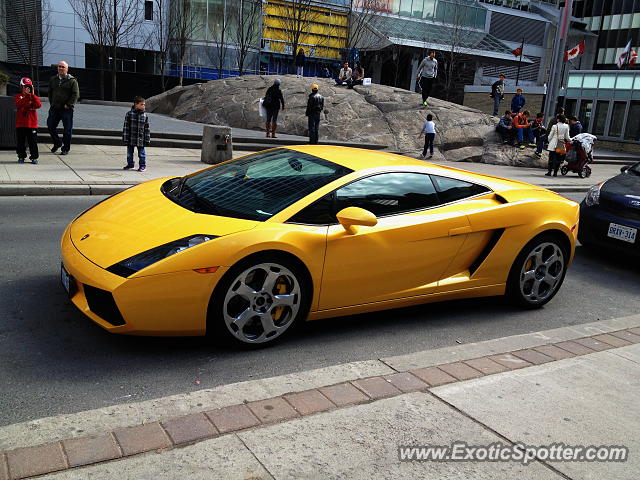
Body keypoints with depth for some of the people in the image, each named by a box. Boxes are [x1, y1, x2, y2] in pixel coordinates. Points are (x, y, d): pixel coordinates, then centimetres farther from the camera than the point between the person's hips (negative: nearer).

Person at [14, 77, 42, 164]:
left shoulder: (33, 96, 9)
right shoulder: (18, 96, 6)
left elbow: (38, 105, -11)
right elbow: (19, 105, -16)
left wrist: (32, 94, -13)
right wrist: (26, 95, -20)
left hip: (32, 123, 0)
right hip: (20, 123, 0)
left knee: (33, 141, 1)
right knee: (21, 141, 7)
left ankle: (34, 157, 8)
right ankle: (21, 157, 18)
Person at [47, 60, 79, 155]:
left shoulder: (72, 81, -3)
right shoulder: (53, 79, 14)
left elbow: (76, 94, -7)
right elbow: (50, 92, 24)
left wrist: (68, 105, -13)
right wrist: (51, 103, 14)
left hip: (67, 109, -5)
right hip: (54, 108, 5)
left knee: (67, 129, -2)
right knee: (50, 126, 7)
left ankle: (65, 149, 9)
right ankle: (57, 143, 28)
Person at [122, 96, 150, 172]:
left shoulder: (145, 116, 1)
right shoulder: (129, 114, -5)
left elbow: (147, 128, 4)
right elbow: (126, 126, -4)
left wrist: (147, 139, 2)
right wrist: (125, 137, -6)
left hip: (140, 138, 0)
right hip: (131, 137, 0)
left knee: (141, 152, 5)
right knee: (129, 151, 13)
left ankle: (142, 165, 17)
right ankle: (130, 164, 28)